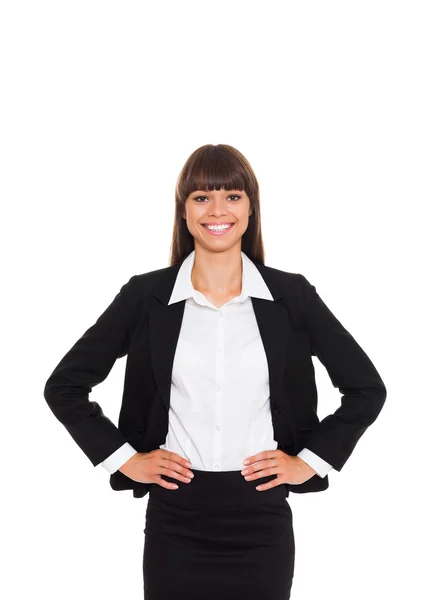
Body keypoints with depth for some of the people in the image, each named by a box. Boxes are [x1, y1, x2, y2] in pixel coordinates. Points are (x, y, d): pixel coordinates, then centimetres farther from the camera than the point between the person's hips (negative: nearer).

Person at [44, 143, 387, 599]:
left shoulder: (291, 296, -1)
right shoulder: (146, 296, -2)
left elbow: (367, 388, 7)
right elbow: (63, 386, 5)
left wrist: (310, 460, 1)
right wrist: (123, 457, -1)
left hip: (262, 516, 1)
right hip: (176, 517, 0)